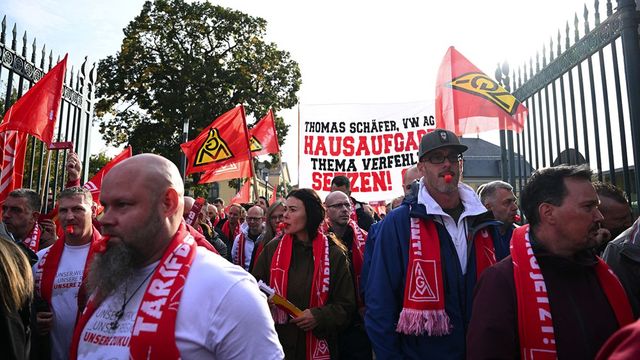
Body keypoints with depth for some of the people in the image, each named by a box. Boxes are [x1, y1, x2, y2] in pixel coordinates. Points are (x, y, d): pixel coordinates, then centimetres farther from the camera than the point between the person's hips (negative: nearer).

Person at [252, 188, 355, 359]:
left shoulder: (333, 253, -7)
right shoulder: (272, 248, -1)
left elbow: (345, 304, -4)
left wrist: (319, 316, -19)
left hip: (317, 344, -2)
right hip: (278, 341, 2)